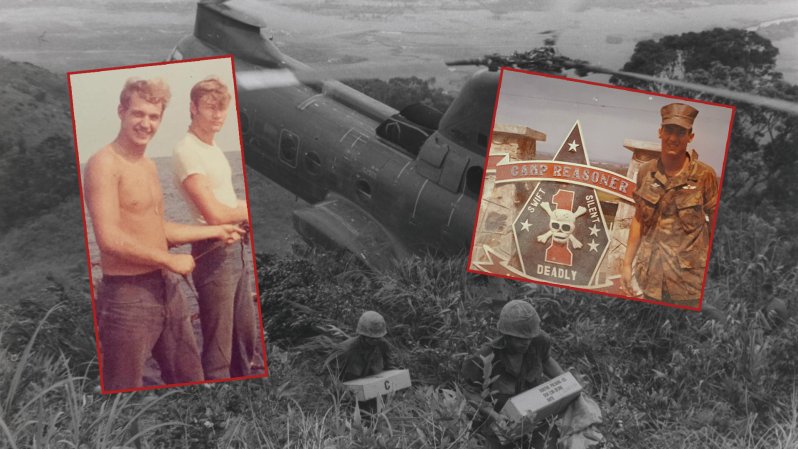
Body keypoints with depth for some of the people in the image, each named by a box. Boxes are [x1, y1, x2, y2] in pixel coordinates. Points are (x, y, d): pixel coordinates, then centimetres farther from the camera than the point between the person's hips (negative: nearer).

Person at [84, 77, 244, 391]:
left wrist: (216, 231, 20)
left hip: (166, 289, 9)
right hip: (127, 295, -9)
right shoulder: (104, 163, -14)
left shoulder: (149, 165, 14)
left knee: (190, 379, 18)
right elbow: (110, 239, -22)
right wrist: (171, 261, -14)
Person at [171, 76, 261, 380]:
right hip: (214, 254, -9)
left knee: (246, 336, 20)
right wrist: (246, 212, -5)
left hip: (236, 249, 9)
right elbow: (215, 214, -22)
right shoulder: (187, 152, -16)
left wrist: (241, 211, -3)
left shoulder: (214, 148, 13)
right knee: (218, 347, 0)